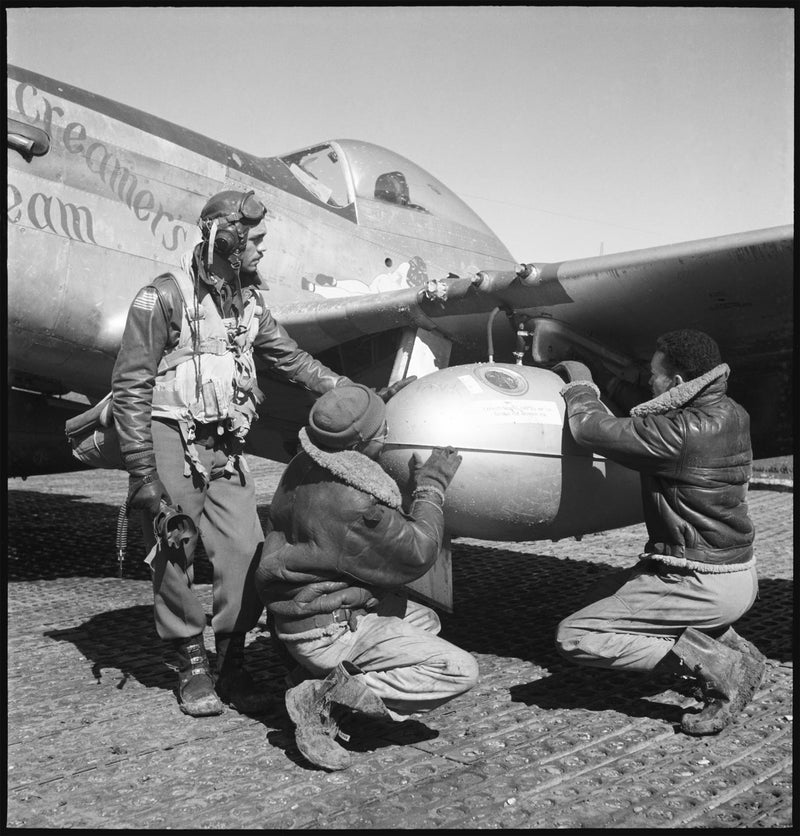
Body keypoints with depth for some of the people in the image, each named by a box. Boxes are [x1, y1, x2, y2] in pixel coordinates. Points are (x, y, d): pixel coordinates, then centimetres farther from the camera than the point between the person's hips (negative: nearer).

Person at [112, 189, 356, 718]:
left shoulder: (249, 303, 10)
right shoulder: (164, 297, -10)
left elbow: (293, 359, 19)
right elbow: (130, 387, -11)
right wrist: (143, 473, -16)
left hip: (226, 446, 5)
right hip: (171, 441, -5)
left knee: (246, 555, -2)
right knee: (175, 558, 3)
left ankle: (233, 667, 14)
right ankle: (192, 666, 21)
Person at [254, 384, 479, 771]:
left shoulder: (304, 467, -1)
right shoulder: (354, 501, -29)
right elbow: (416, 556, -16)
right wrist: (431, 487, -7)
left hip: (299, 609, 10)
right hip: (328, 633, -9)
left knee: (425, 620, 25)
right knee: (459, 670, -11)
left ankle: (314, 678, 11)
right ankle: (326, 702, -11)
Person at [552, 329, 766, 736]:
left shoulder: (682, 433, -27)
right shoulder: (730, 414, 1)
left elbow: (593, 429, -22)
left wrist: (580, 383, -2)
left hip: (707, 586, -9)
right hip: (740, 569, 9)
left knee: (574, 637, -8)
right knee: (609, 595, 29)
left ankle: (716, 666, -8)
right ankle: (735, 648, 19)